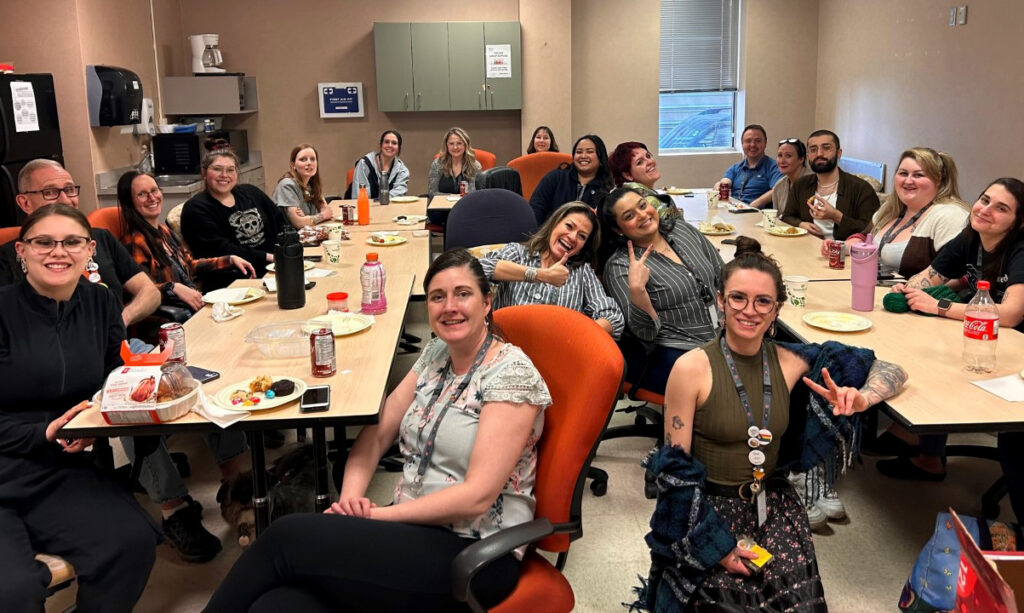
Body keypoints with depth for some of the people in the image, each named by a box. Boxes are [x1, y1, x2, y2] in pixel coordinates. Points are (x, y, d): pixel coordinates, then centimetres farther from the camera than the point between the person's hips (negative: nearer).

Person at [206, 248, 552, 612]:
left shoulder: (512, 373, -13)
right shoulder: (436, 354, 9)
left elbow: (477, 496, -19)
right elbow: (376, 433, 9)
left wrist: (378, 515, -14)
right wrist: (350, 497, -8)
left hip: (474, 554, -6)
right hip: (414, 530, 6)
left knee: (286, 538, -18)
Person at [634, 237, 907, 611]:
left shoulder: (791, 363, -2)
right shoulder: (691, 368, -13)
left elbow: (892, 371, 6)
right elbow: (675, 468, -8)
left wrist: (861, 398, -17)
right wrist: (717, 543, -15)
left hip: (772, 503, 3)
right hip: (706, 507, -3)